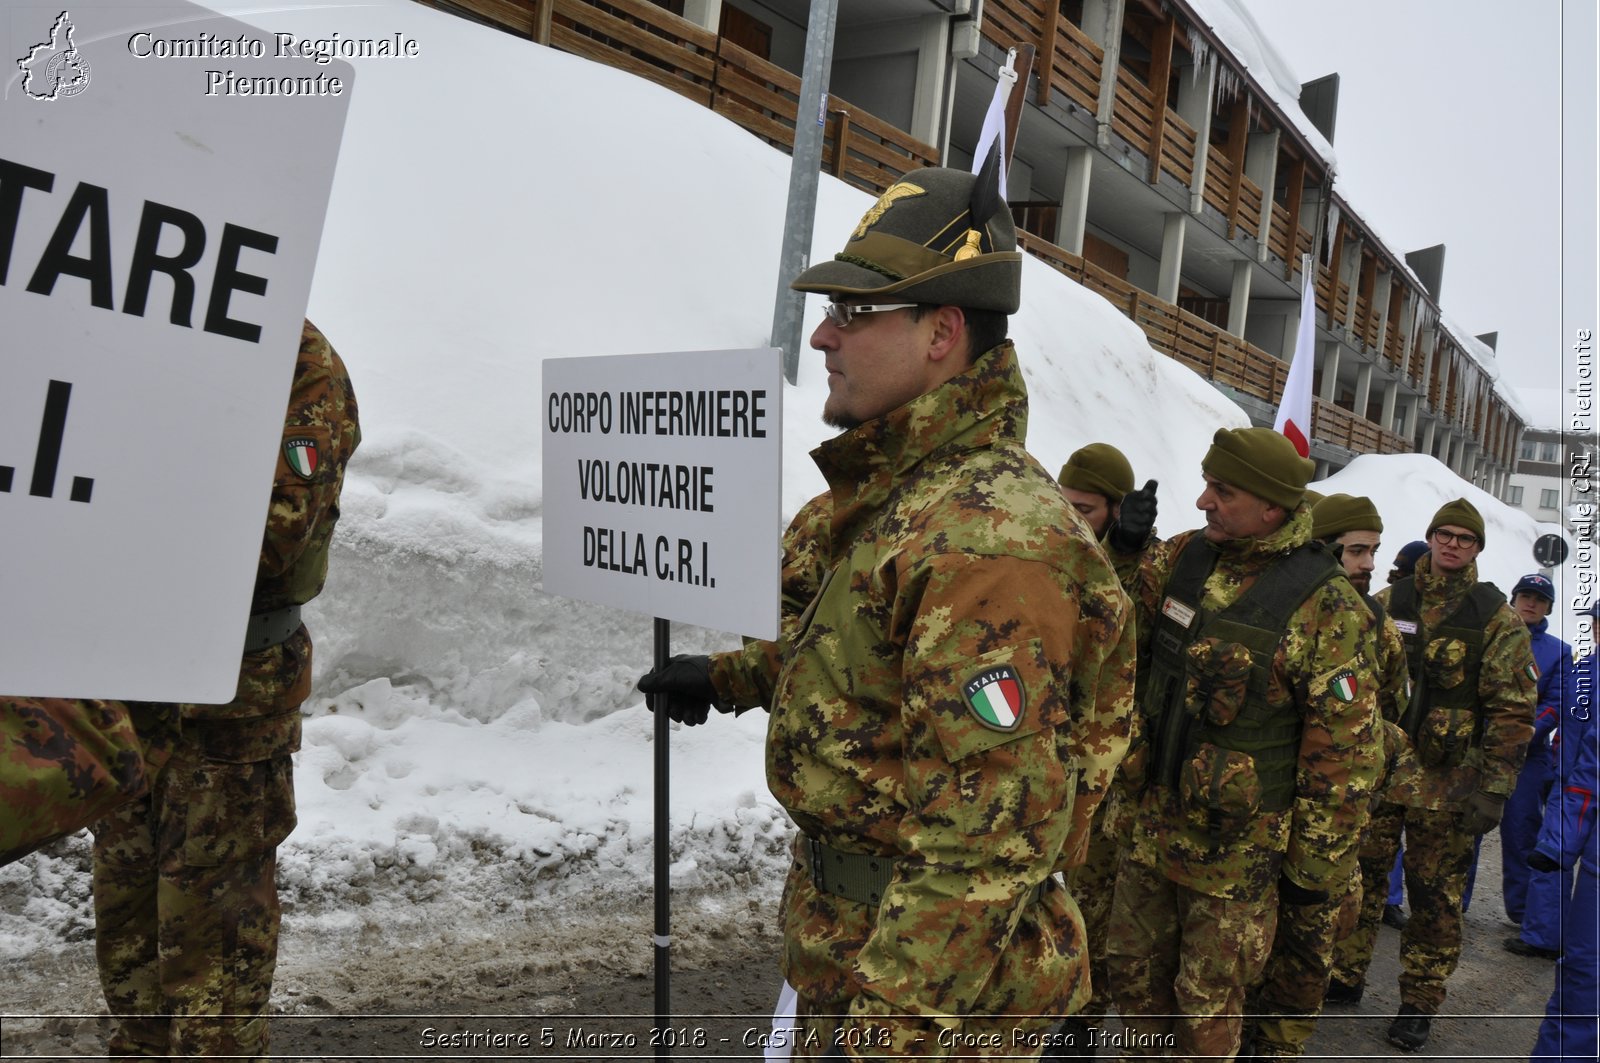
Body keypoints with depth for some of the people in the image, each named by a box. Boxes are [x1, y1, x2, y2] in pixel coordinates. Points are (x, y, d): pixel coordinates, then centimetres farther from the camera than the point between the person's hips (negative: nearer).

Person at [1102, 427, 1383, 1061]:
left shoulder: (1324, 607, -18)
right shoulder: (1185, 556, -1)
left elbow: (1345, 753, -14)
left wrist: (1315, 866, -10)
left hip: (1236, 848, -5)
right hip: (1152, 822, 6)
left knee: (1206, 1008, 10)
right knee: (1133, 971, 20)